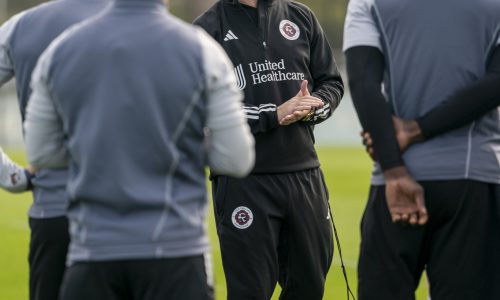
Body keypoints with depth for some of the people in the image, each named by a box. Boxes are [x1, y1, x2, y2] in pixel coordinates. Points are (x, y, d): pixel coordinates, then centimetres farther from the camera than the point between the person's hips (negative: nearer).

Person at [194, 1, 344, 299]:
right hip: (243, 182, -4)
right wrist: (273, 115, -16)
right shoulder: (209, 27, -1)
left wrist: (311, 107, -8)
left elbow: (332, 83, 15)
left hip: (305, 175, 4)